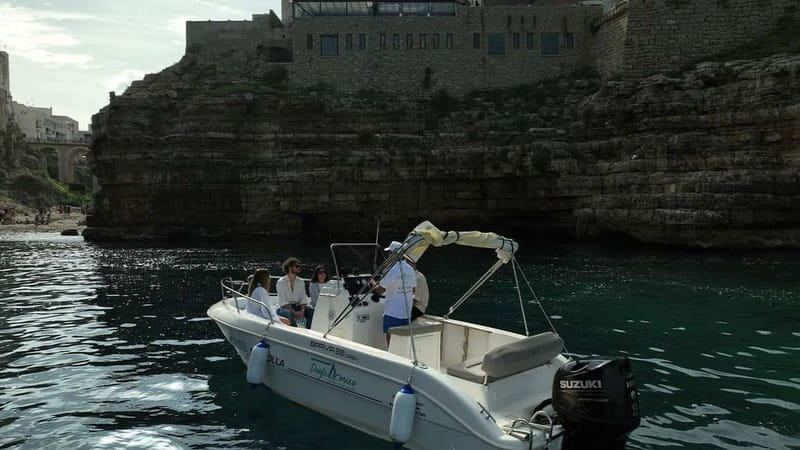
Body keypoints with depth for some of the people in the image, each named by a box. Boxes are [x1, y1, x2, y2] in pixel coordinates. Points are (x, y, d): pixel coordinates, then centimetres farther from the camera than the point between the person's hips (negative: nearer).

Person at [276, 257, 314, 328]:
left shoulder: (301, 282, 10)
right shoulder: (281, 282, -6)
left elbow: (303, 298, 5)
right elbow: (283, 301, -13)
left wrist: (302, 310, -16)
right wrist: (294, 312, -24)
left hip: (297, 306, 5)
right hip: (285, 307, -5)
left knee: (312, 311, -21)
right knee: (290, 314, -38)